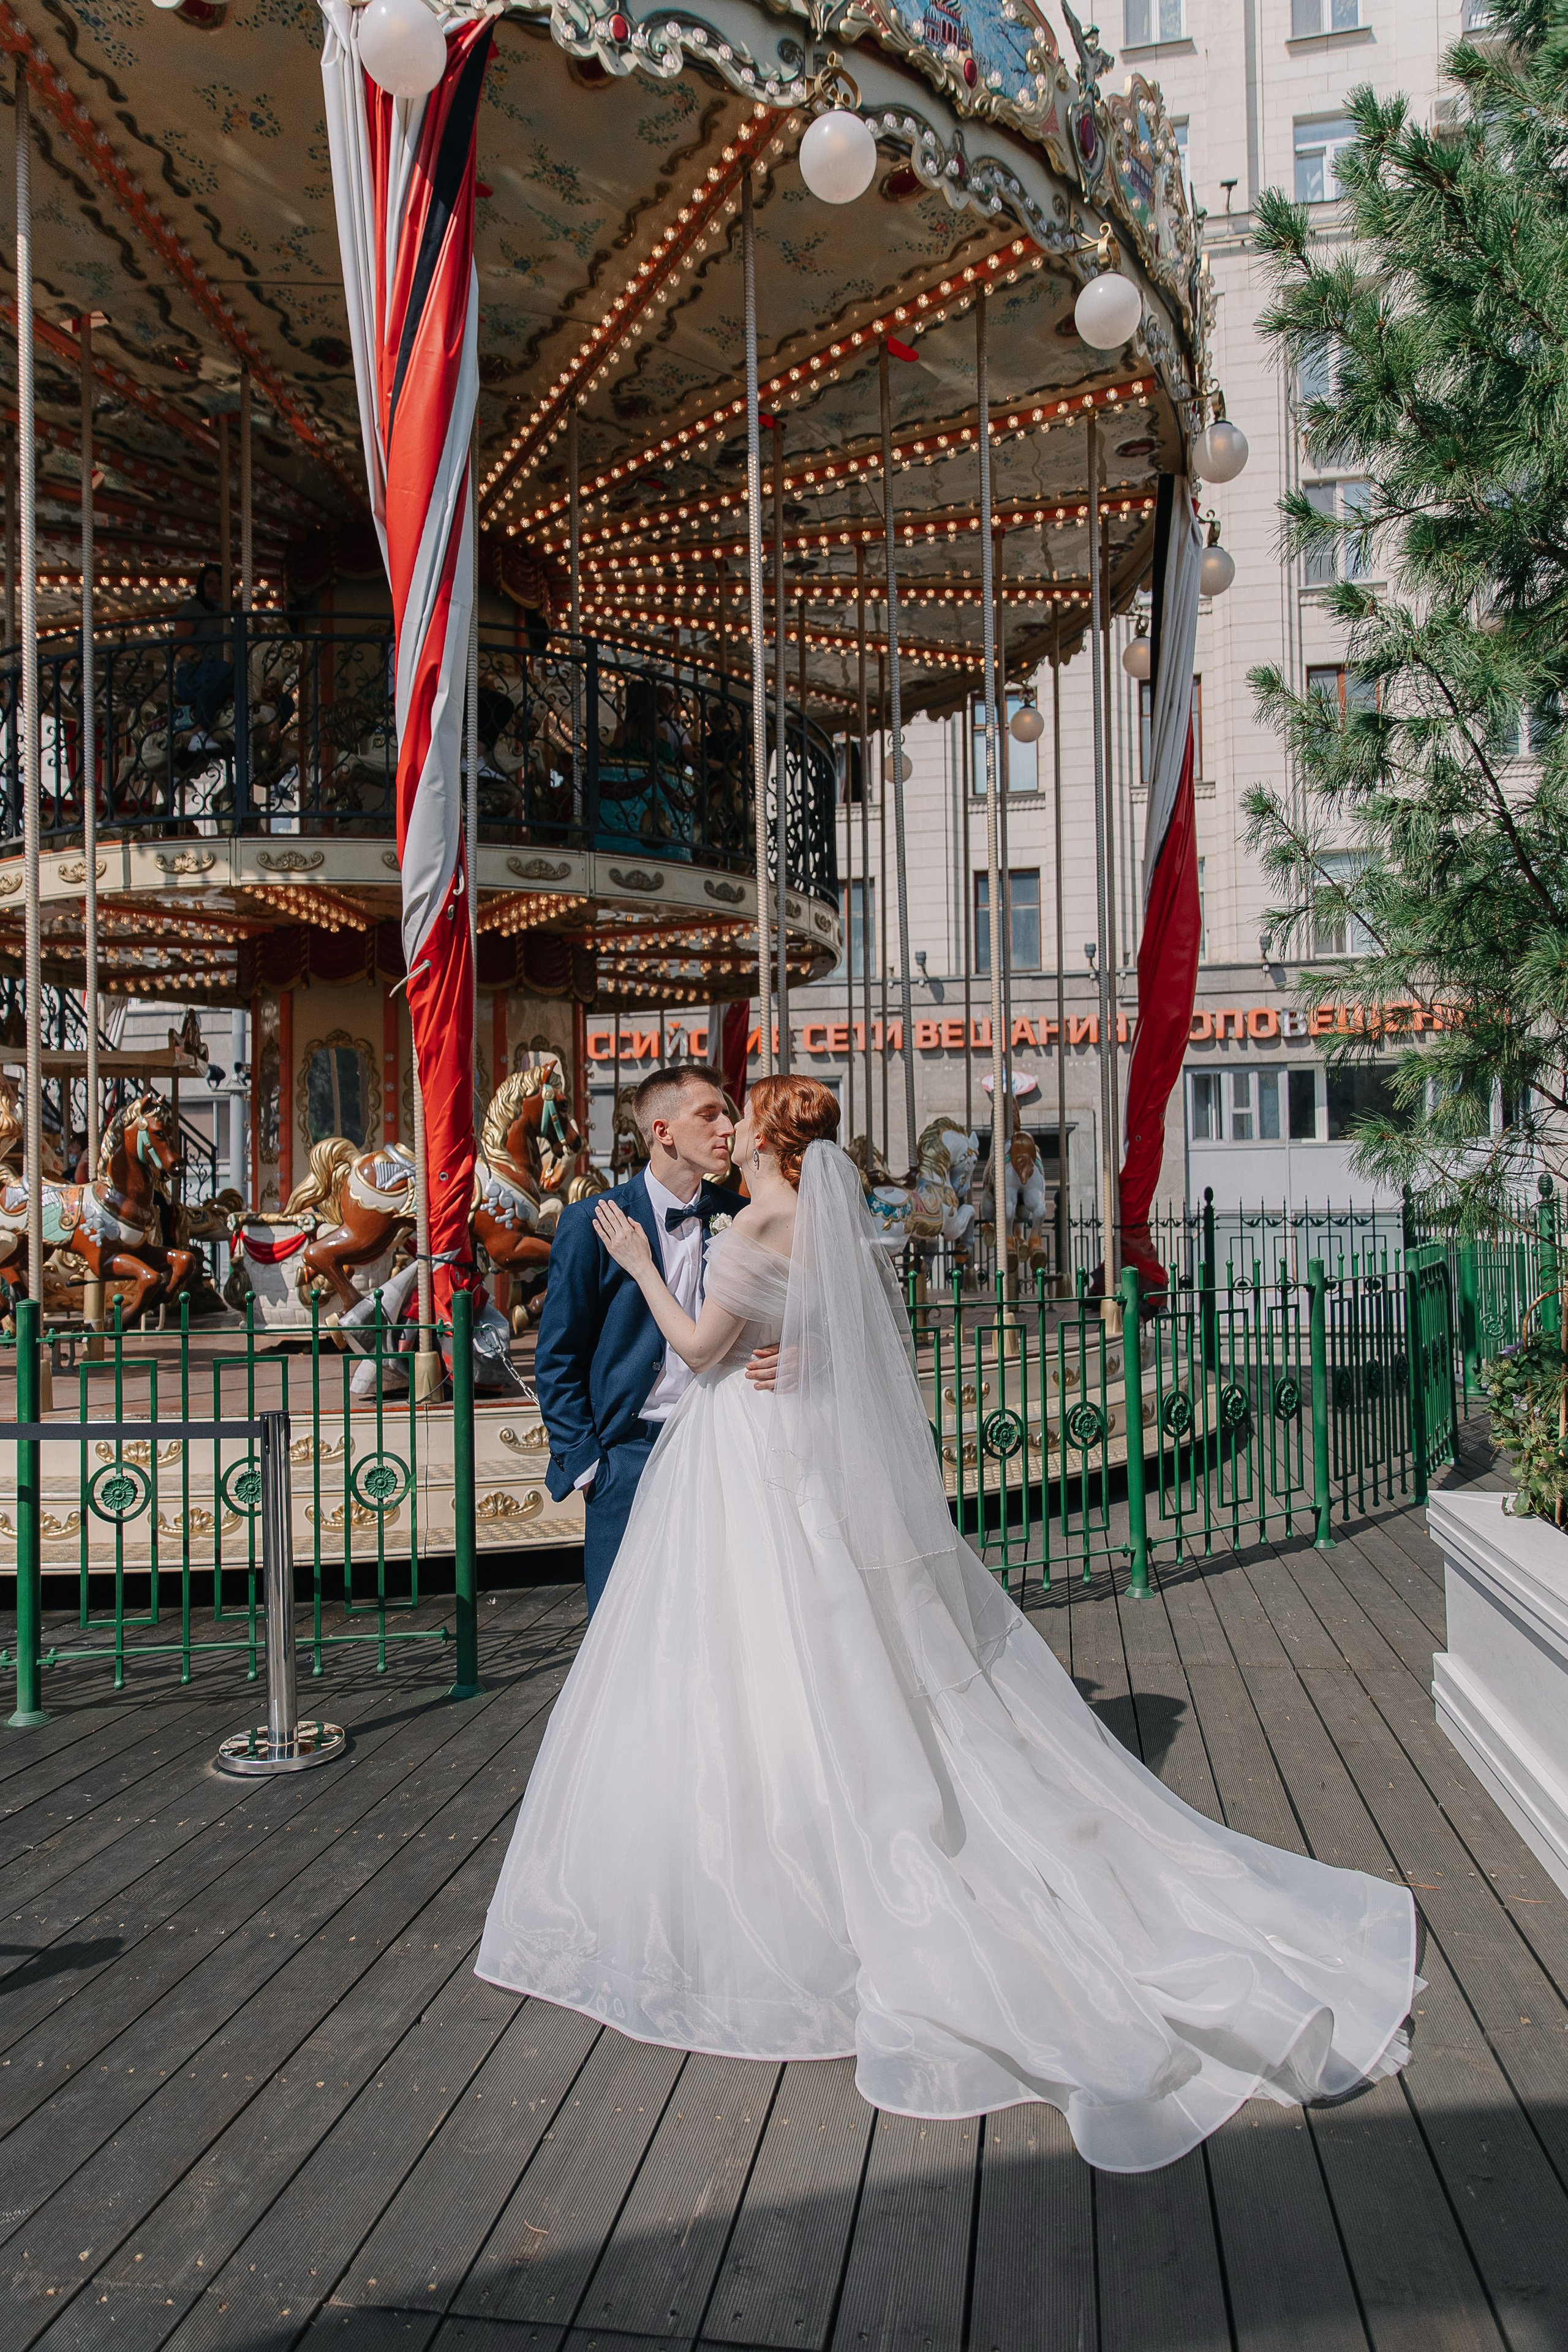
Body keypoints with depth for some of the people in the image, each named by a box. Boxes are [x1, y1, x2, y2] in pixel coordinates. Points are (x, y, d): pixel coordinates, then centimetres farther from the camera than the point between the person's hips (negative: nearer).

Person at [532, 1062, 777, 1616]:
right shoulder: (591, 1223, -4)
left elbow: (763, 1330, 12)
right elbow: (557, 1358, 0)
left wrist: (785, 1359, -11)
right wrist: (583, 1462, -4)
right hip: (631, 1456, -3)